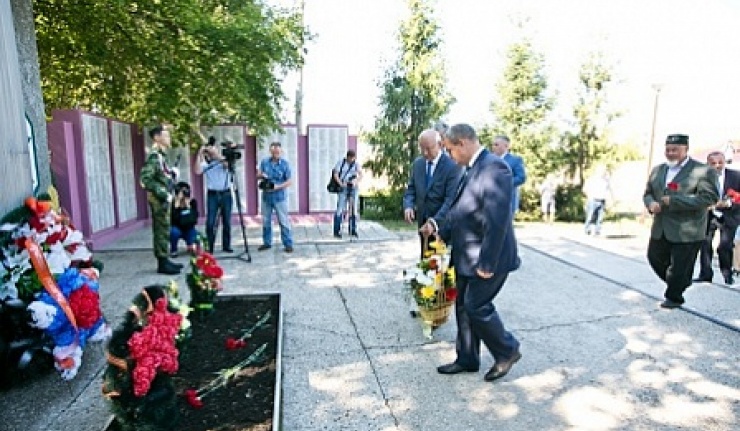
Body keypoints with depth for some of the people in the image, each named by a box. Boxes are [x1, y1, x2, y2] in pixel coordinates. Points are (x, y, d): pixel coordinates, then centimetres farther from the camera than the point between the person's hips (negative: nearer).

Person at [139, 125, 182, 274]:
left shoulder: (160, 155, 14)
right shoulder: (154, 156, -15)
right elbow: (145, 179, -24)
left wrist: (171, 173, 4)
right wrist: (163, 194, -21)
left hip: (163, 198, 10)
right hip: (159, 199, -9)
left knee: (163, 230, 13)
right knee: (162, 231, -5)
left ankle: (164, 260, 21)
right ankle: (162, 263, 2)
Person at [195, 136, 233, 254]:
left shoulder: (226, 160, 6)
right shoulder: (206, 163, 4)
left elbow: (227, 164, -17)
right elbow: (198, 171, -14)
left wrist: (215, 153, -19)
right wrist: (199, 154, -13)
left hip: (226, 194, 1)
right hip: (212, 195, -1)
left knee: (227, 222, 7)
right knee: (210, 222, -4)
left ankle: (226, 245, 19)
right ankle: (210, 247, 6)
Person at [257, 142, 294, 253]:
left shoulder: (285, 164, -5)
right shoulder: (264, 161, 5)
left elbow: (289, 181, -6)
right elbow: (258, 175, 7)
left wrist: (278, 187, -19)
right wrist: (261, 175, -17)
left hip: (279, 197, -4)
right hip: (266, 196, 4)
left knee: (284, 222, -2)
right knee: (266, 221, 13)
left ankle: (288, 244, 5)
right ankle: (267, 242, 26)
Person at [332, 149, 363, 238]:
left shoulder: (356, 164, 4)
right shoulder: (341, 163, -2)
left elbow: (361, 175, -9)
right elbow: (335, 174, -9)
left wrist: (355, 181, -29)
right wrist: (340, 183, -26)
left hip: (353, 188, 3)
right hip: (343, 188, -3)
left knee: (354, 209, 5)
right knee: (340, 209, -9)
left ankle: (353, 230, 16)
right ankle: (337, 231, -5)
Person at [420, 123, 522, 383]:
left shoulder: (494, 168, -19)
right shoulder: (471, 169, 11)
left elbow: (497, 220, -25)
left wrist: (487, 263, -23)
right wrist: (439, 227, 3)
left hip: (486, 258, -9)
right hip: (467, 256, 9)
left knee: (476, 306, -1)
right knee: (463, 306, 15)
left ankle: (507, 351, 23)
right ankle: (467, 360, 30)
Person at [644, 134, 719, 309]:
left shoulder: (703, 171, -8)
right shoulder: (657, 170, 11)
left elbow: (710, 197, -17)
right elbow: (648, 193, 17)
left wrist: (674, 201, -23)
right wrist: (651, 203, -7)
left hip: (687, 231, -6)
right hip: (660, 229, 6)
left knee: (679, 267, 3)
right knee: (655, 258, 16)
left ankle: (674, 297, 24)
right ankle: (679, 283, 41)